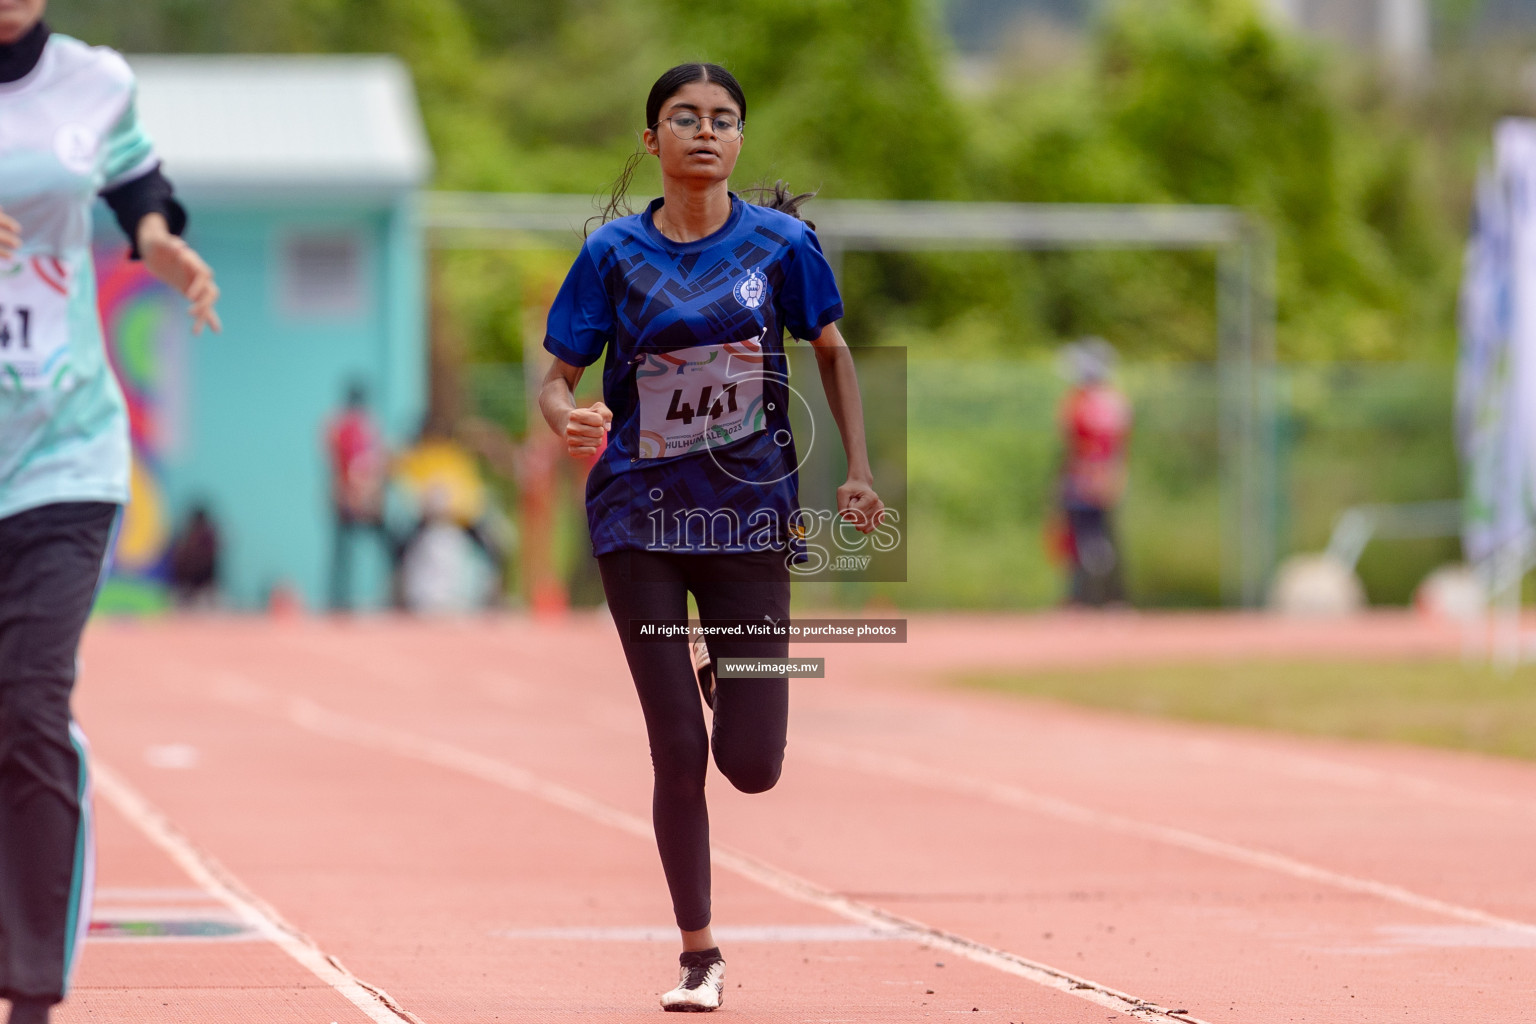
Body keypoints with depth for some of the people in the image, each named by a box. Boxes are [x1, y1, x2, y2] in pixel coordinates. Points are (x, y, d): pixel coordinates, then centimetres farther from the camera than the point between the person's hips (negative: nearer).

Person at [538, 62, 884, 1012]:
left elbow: (833, 349, 14)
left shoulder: (780, 242, 0)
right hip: (640, 515, -1)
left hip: (751, 515, 1)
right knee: (678, 753, -5)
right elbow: (556, 379, 1)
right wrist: (570, 420, -22)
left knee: (752, 767, -3)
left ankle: (730, 683, 35)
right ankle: (699, 954, 11)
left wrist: (859, 469, 4)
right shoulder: (616, 253, -2)